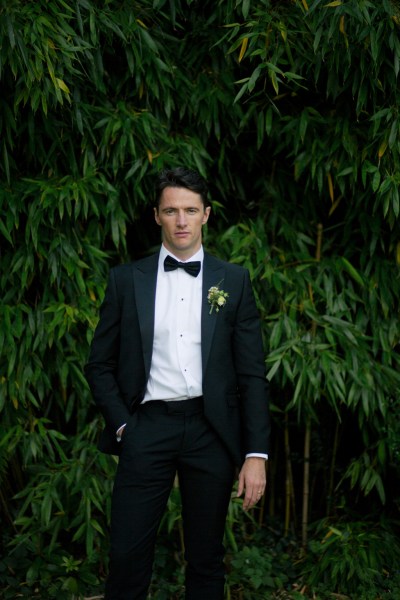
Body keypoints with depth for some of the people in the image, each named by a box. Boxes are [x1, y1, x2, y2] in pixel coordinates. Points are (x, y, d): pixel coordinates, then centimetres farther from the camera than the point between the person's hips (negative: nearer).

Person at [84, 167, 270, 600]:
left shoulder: (233, 281, 6)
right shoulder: (126, 279, 7)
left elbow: (252, 373, 3)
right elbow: (100, 364, 10)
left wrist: (256, 453, -3)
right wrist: (121, 424, -3)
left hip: (211, 429, 1)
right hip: (146, 427, 0)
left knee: (206, 559, 9)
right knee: (127, 555, -2)